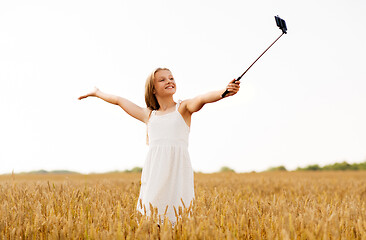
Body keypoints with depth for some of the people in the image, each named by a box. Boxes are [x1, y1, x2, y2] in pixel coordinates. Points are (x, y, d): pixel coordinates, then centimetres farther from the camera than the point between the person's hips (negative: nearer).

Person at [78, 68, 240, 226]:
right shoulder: (149, 115, 20)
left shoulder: (183, 108, 10)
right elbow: (119, 100, 33)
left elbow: (202, 99, -11)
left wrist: (225, 92, -30)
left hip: (177, 169, -3)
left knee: (176, 219, -12)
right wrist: (97, 93, 45)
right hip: (154, 170, 3)